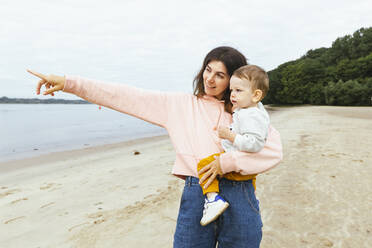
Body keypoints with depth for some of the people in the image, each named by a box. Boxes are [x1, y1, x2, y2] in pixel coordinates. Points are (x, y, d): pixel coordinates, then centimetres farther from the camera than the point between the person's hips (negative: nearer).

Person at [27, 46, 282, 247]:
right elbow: (127, 97, 0)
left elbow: (274, 150, -2)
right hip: (196, 196, -1)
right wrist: (69, 83, -3)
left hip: (239, 198, 1)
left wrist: (229, 161, -13)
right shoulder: (180, 104, 7)